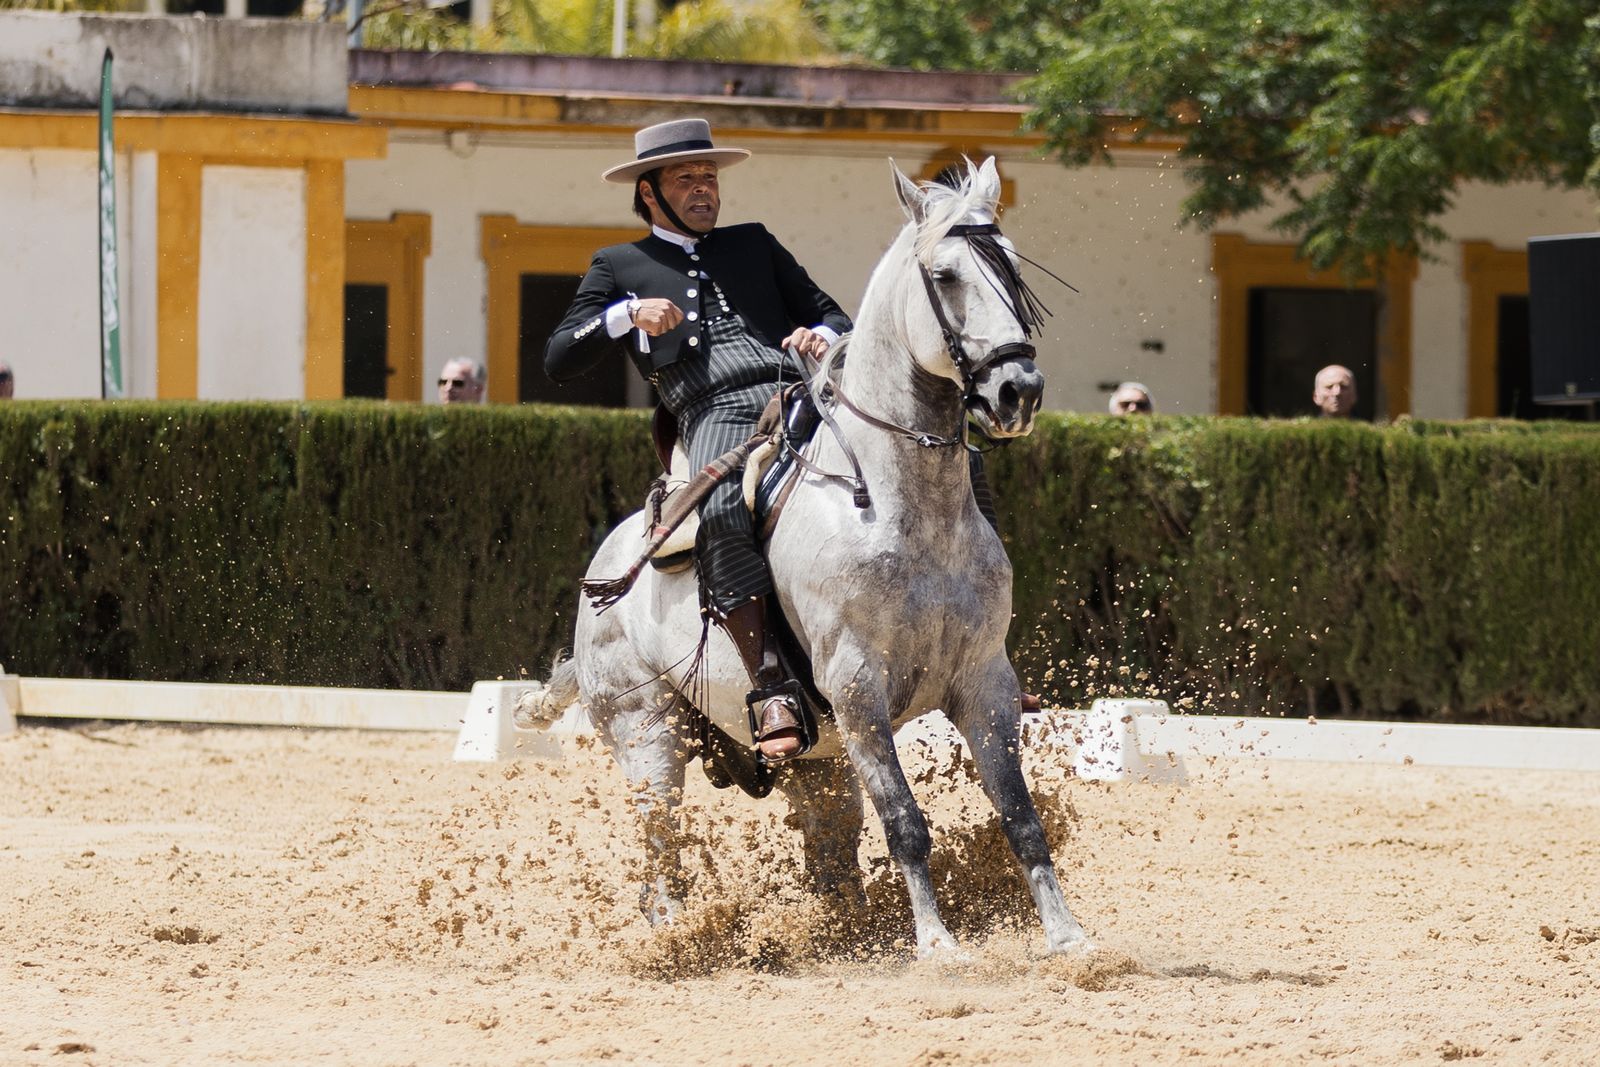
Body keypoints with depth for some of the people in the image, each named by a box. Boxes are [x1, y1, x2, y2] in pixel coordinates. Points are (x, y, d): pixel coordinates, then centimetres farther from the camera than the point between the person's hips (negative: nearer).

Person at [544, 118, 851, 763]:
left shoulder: (754, 245, 30)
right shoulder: (620, 268, 22)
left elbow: (829, 312, 28)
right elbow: (559, 361, 13)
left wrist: (825, 338, 3)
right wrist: (628, 315, -3)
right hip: (715, 415, -3)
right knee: (720, 513, -36)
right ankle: (772, 690, -40)